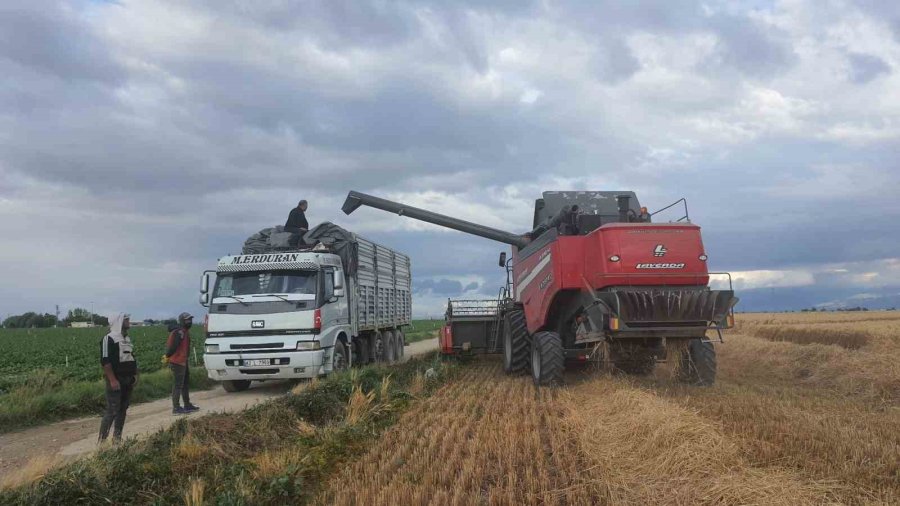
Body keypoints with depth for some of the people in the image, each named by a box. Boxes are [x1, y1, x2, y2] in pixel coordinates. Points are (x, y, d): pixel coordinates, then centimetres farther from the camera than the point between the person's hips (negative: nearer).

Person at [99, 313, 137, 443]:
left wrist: (135, 374, 13)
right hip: (116, 380, -8)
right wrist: (112, 380, -21)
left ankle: (117, 437, 17)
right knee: (112, 410, -10)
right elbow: (105, 361, -17)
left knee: (123, 409, 10)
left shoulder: (127, 339, 16)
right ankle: (102, 439, -4)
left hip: (128, 380, 8)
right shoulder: (109, 338, -10)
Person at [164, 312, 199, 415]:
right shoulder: (179, 332, -20)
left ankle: (187, 405, 28)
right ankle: (176, 408, -2)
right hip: (177, 362, -10)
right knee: (178, 384, -6)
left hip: (184, 361, 10)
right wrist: (167, 357, -12)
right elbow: (173, 346, -23)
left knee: (186, 383, 17)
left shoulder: (186, 332, 14)